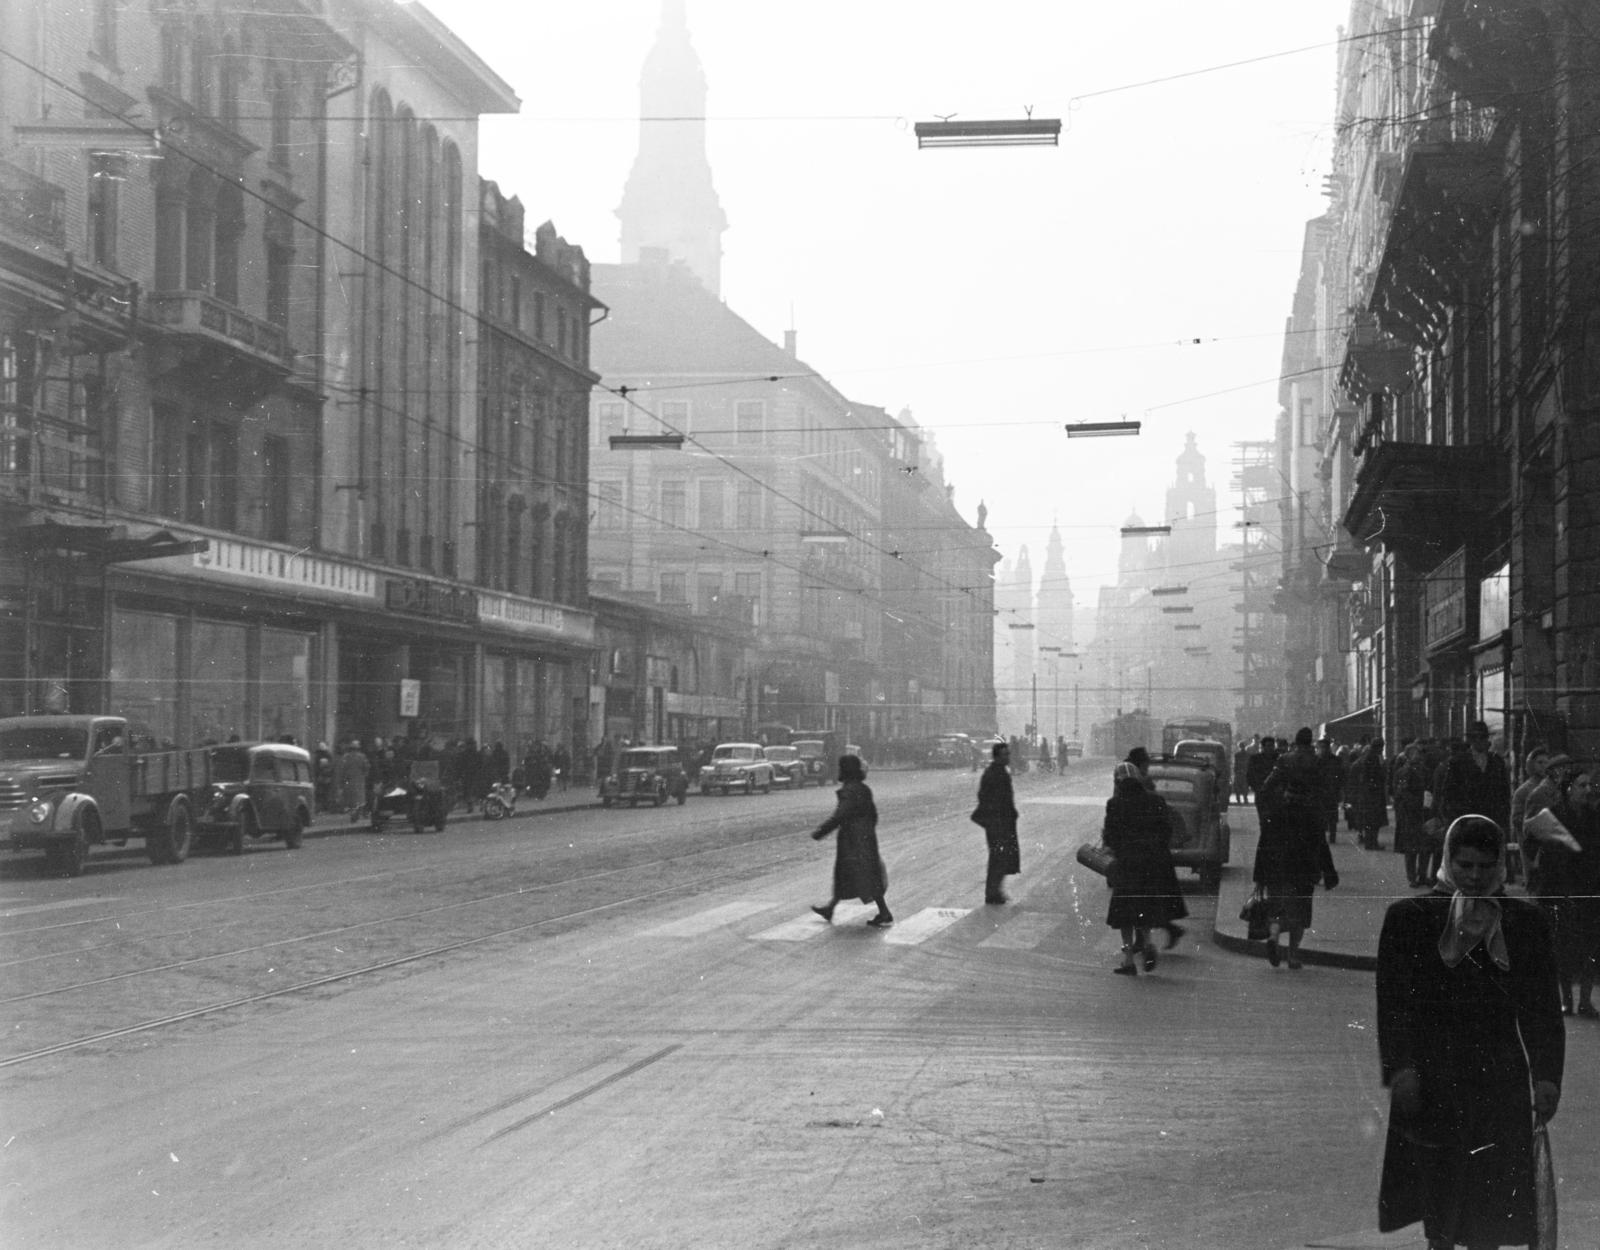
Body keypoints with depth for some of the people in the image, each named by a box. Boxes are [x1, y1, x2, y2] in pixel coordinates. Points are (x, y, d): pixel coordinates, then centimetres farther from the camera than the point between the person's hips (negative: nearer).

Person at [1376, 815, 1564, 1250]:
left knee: (1491, 1196, 2)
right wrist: (1401, 1068, -11)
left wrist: (1546, 1076, -1)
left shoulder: (1524, 922, 6)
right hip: (1430, 1076, -1)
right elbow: (1393, 1001, -1)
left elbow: (1542, 1007, 7)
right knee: (1437, 1189, -1)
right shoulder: (1409, 916, 1)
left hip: (1499, 1079, 1)